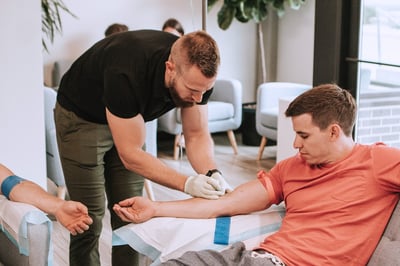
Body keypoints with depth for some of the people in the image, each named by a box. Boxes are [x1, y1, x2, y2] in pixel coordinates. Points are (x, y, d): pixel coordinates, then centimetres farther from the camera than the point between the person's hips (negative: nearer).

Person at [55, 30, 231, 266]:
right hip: (81, 118, -5)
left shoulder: (198, 72, -23)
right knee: (90, 221, -7)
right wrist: (186, 183, -41)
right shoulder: (126, 74, -40)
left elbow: (197, 135, -12)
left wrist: (213, 174, -31)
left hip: (127, 119, 5)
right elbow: (130, 154, -33)